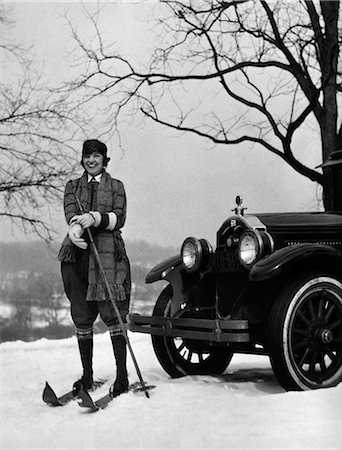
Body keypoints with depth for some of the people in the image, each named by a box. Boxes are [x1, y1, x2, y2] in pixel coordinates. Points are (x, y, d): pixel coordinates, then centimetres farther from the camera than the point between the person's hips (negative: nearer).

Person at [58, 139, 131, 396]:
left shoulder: (115, 186, 15)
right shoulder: (73, 187, 19)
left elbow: (119, 219, 1)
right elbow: (70, 213, 0)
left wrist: (96, 218, -19)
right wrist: (75, 227, -23)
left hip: (108, 253, -2)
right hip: (78, 254, 3)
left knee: (112, 313, -10)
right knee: (81, 316, 2)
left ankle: (122, 375, -9)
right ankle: (87, 375, 11)